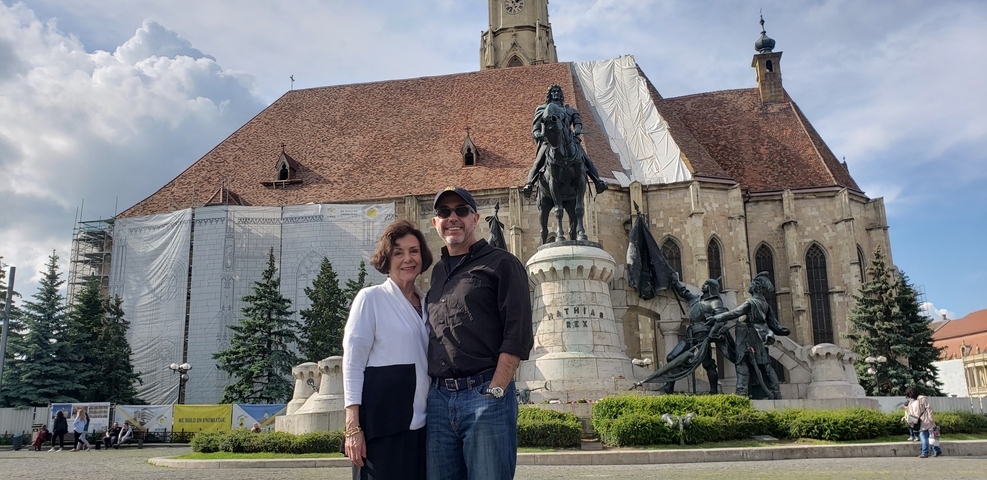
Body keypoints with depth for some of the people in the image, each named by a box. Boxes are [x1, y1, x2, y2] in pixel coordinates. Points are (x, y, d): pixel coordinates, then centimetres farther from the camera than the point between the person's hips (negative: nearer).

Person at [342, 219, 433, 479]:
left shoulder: (428, 303, 14)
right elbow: (353, 363, -5)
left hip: (423, 424, 5)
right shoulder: (371, 298, -1)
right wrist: (353, 426, -12)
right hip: (383, 424, -5)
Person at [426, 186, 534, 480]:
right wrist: (433, 390, 9)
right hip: (438, 398, 6)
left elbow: (518, 336, -7)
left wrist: (494, 391, -14)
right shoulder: (436, 272, 19)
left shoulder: (501, 263, 1)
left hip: (485, 394, -5)